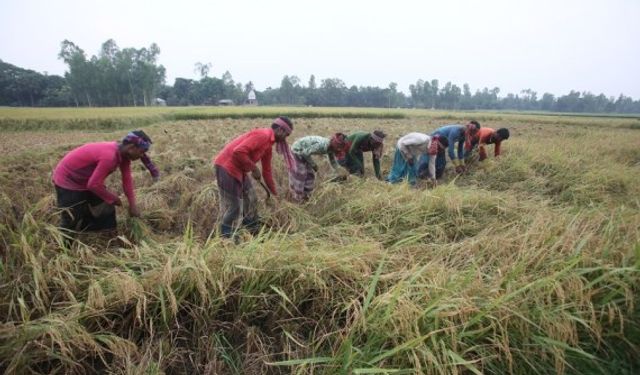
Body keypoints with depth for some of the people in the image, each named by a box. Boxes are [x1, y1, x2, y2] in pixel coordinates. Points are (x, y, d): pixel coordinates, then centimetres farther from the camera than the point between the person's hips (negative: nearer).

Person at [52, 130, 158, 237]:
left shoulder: (123, 154, -10)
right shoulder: (109, 156, -38)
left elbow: (127, 179, -3)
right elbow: (94, 184, -32)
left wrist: (132, 205, -5)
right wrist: (112, 198, -16)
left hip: (86, 180, 9)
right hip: (67, 180, -9)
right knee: (71, 222, -1)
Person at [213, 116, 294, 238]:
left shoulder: (268, 144, 13)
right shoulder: (262, 135, -18)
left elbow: (267, 171, 21)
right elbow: (238, 151, -29)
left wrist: (274, 193, 24)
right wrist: (254, 168, -17)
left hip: (238, 168, 10)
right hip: (227, 166, -10)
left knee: (251, 199, 15)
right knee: (233, 206, -3)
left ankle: (255, 233, 29)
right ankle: (225, 237, 13)